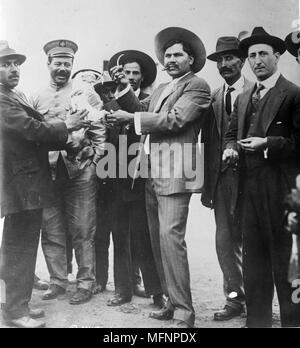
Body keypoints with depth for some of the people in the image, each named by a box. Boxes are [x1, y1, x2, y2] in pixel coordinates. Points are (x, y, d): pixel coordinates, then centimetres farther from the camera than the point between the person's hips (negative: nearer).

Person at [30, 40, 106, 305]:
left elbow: (99, 131, 3)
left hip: (80, 171, -3)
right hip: (48, 172, 3)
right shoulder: (37, 98, 13)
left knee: (83, 231, 1)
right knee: (51, 231, 7)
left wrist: (94, 160, -6)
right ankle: (58, 281, 20)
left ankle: (86, 283, 13)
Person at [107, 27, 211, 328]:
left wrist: (130, 119, -11)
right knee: (158, 240, 11)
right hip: (151, 174, 9)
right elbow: (139, 108, 14)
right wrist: (124, 86, 1)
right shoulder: (160, 90, 24)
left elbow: (174, 120, -14)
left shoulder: (197, 86, -2)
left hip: (174, 173, -9)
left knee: (170, 238, -14)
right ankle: (173, 301, 23)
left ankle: (184, 313, -5)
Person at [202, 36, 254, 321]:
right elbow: (208, 141, 10)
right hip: (222, 177, 4)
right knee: (225, 241, 6)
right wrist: (207, 185, 7)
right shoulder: (213, 98, 12)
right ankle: (235, 299, 19)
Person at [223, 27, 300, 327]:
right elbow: (232, 133, 19)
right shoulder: (243, 98, 18)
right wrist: (230, 148, -1)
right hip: (250, 186, 6)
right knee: (253, 255, 11)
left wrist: (268, 143, -17)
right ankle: (257, 318, 23)